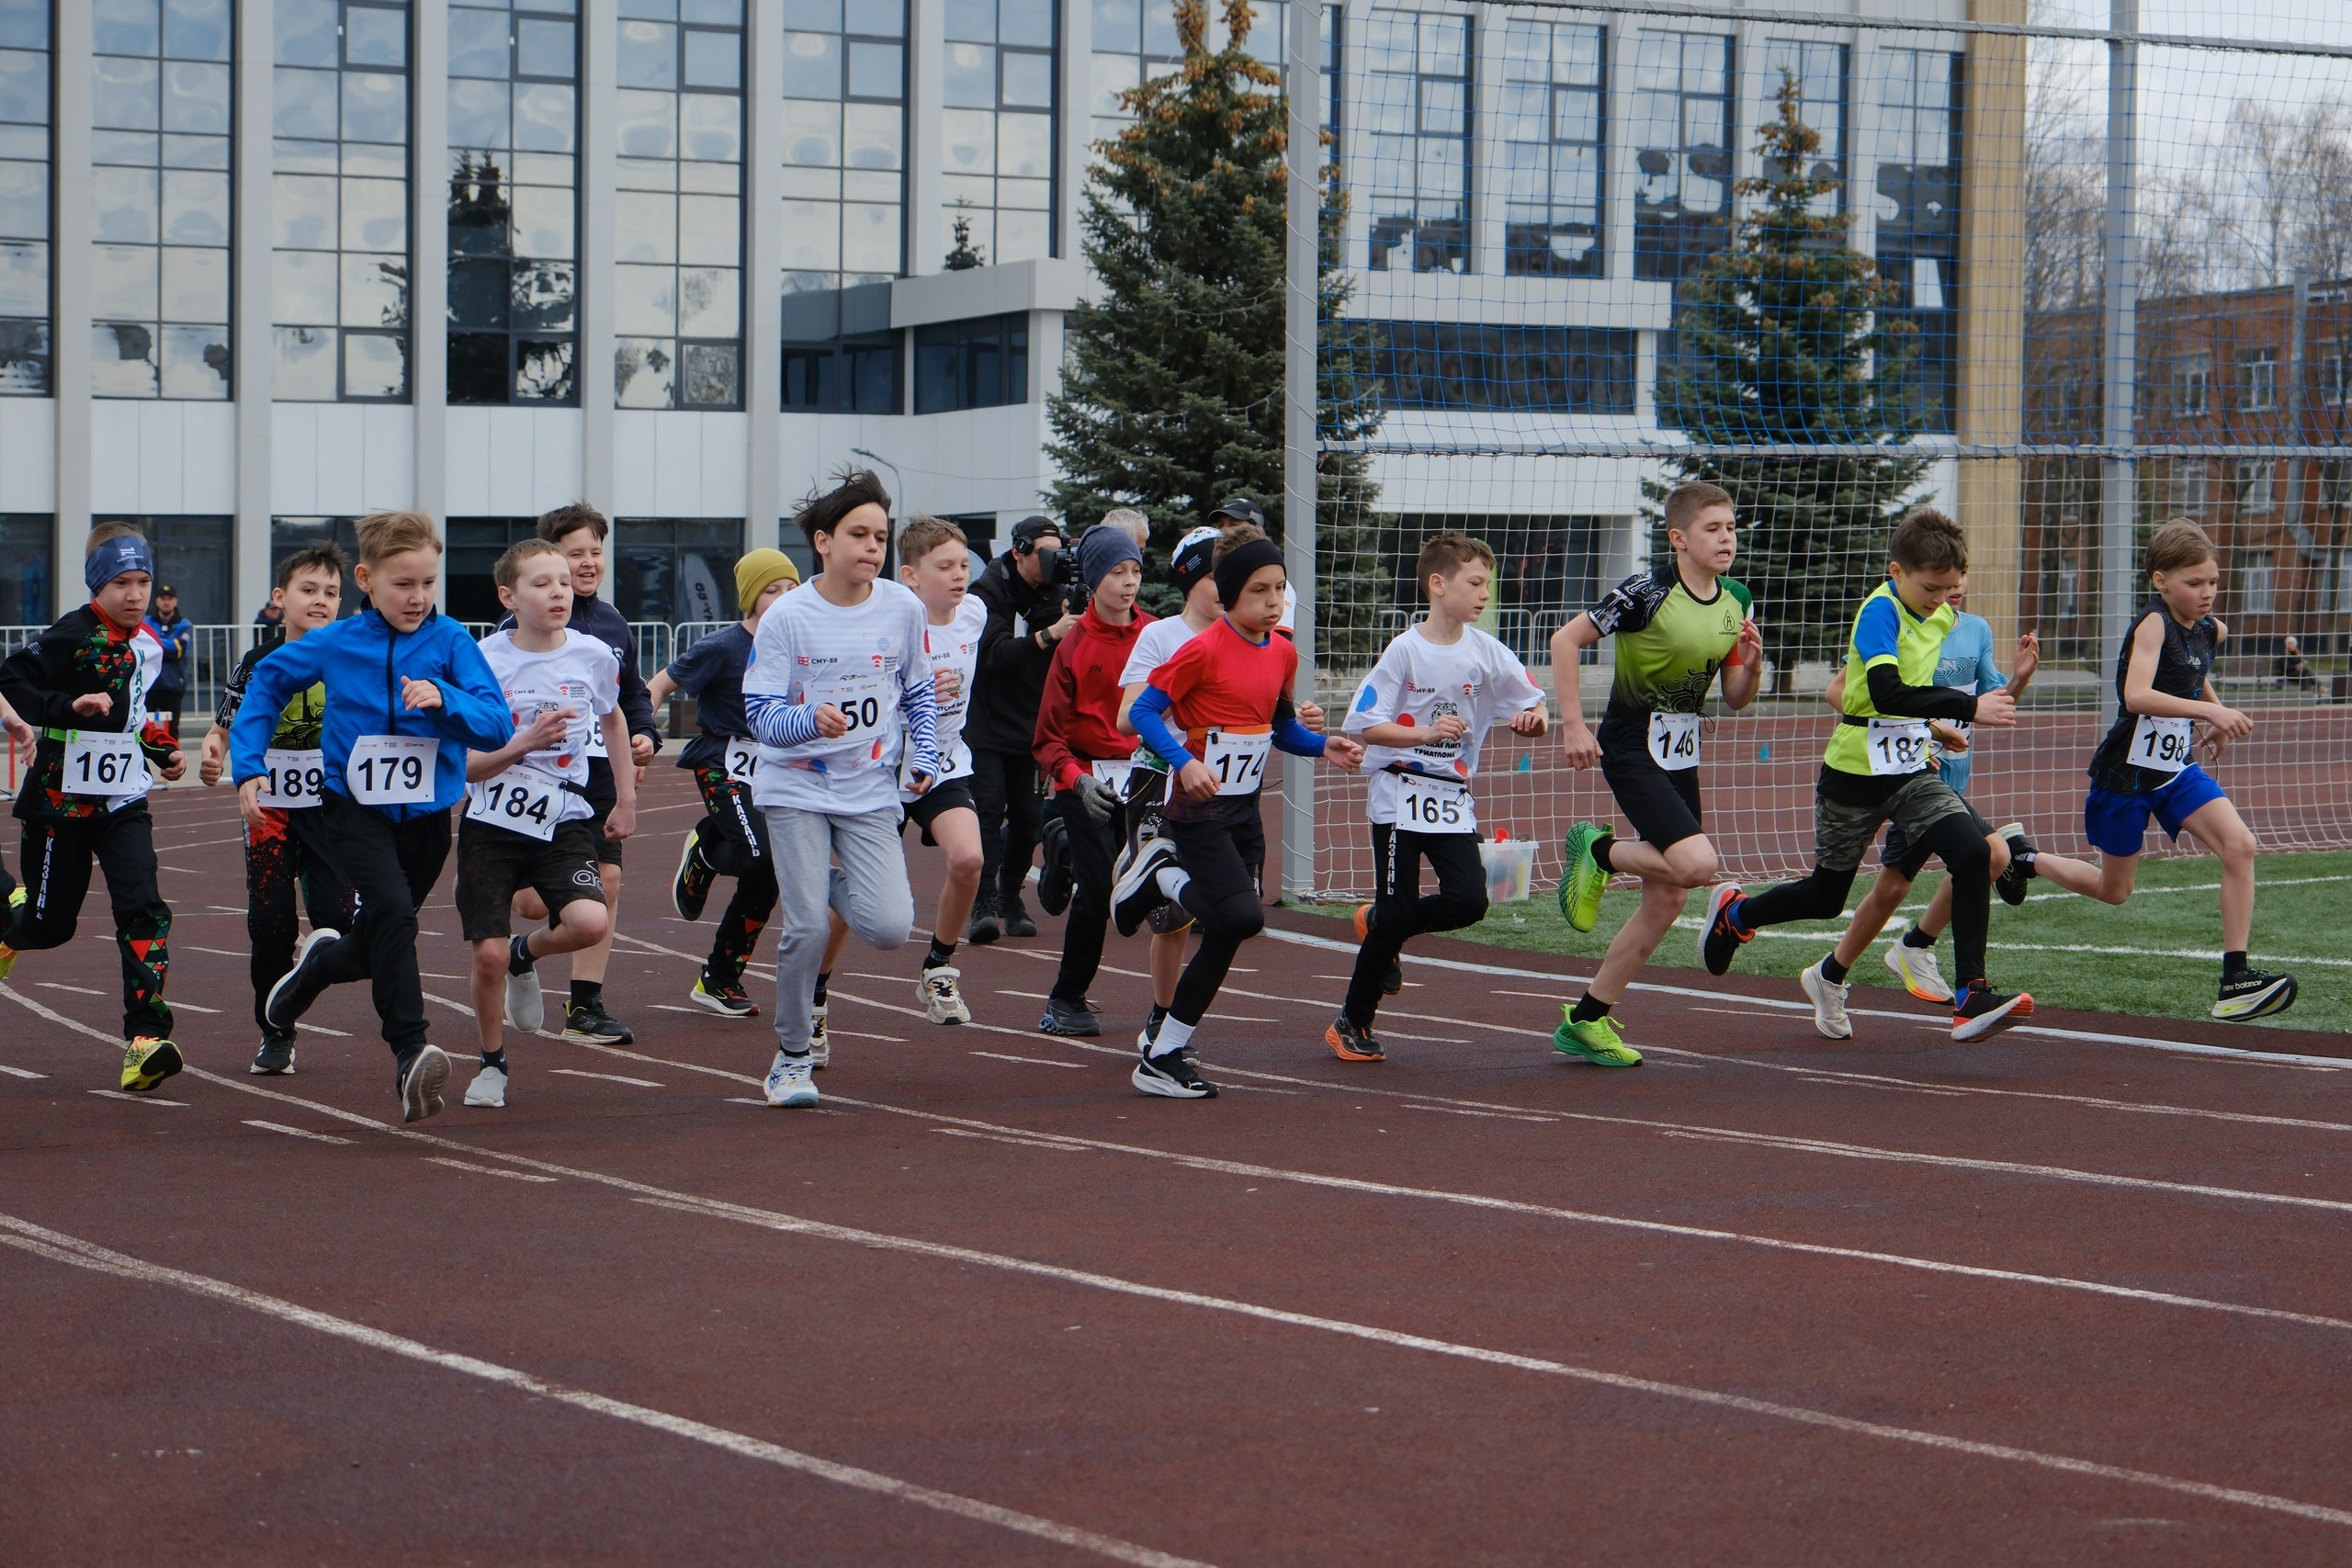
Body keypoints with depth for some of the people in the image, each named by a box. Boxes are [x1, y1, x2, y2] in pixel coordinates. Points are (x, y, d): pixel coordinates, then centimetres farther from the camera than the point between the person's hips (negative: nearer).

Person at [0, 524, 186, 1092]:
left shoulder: (149, 643, 9)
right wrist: (68, 707, -30)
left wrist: (163, 750, 15)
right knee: (51, 922, 6)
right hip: (62, 799, -4)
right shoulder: (75, 634, -12)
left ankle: (145, 1040, -19)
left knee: (143, 910, -14)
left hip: (123, 802, 5)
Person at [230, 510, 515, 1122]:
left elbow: (498, 727, -13)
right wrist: (248, 767, 5)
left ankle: (320, 961, 50)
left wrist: (445, 699, -32)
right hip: (353, 808, -2)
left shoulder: (450, 641, -7)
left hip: (425, 816, 2)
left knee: (375, 949, 14)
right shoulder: (336, 644, -5)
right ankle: (411, 1054, -30)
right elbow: (267, 681, 12)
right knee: (391, 909, -28)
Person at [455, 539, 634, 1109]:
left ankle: (527, 955, 12)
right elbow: (462, 766, -10)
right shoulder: (483, 662, -10)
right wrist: (523, 744, -25)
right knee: (488, 954, -5)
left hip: (564, 821, 2)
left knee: (589, 922, -23)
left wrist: (626, 798, 21)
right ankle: (492, 1063, 21)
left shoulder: (594, 655, -1)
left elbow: (613, 720, 22)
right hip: (491, 824, -2)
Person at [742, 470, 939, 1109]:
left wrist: (923, 758, 1)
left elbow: (918, 691, 14)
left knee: (890, 929, -13)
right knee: (806, 930, -11)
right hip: (796, 791, -2)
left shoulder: (901, 607, -1)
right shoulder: (787, 617, -10)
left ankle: (834, 886, 23)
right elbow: (759, 713, -12)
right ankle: (791, 1057, 10)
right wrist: (812, 720, -31)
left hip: (871, 792, 2)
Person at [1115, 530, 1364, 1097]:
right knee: (1243, 917, -22)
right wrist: (1183, 762, -28)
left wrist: (1325, 747, 1)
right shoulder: (1204, 651, -15)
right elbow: (1143, 712, -14)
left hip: (1245, 811, 7)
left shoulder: (1283, 653, 7)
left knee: (1225, 936, 7)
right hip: (1199, 810, -7)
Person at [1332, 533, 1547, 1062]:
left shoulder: (1486, 652, 2)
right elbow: (1364, 726, -12)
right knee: (1400, 909, -4)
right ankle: (1352, 1023, 12)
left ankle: (1380, 925, 18)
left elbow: (1533, 702, 8)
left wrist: (1535, 717, -16)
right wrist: (1425, 733, -25)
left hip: (1453, 799, 4)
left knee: (1469, 900, -11)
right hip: (1398, 795, -4)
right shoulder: (1405, 650, -10)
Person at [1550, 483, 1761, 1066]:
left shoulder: (1735, 602, 5)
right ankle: (1598, 851, 4)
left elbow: (1735, 699, 11)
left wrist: (1751, 664, -11)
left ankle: (1584, 1021, 17)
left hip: (1681, 756, 8)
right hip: (1631, 749, -8)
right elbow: (1565, 640, -12)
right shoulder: (1648, 591, -16)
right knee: (1697, 863, -25)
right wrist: (1572, 725, -16)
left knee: (1667, 901, 6)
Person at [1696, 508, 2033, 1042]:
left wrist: (1929, 725, 13)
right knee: (1825, 897, 10)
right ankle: (1733, 913, 41)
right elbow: (1887, 693, -36)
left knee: (1972, 853, -19)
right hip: (1855, 777, -6)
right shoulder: (1880, 612, -20)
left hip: (1911, 773, 6)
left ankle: (1972, 996, -18)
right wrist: (1968, 707, -40)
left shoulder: (1942, 617, 5)